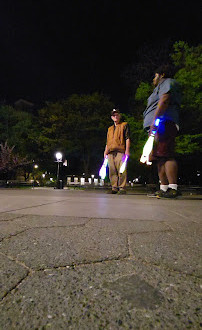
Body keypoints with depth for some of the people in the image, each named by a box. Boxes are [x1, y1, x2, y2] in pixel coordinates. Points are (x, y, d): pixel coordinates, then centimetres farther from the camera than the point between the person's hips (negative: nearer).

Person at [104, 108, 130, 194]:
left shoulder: (124, 125, 13)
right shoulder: (110, 128, 29)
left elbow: (127, 138, 2)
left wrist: (127, 150, -10)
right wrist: (105, 152, 16)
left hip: (120, 152, -5)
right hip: (110, 153, 6)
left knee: (121, 170, -11)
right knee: (112, 171, 2)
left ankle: (122, 188, -5)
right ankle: (114, 188, 8)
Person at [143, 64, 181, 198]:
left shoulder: (168, 82, 10)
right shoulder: (161, 87, 37)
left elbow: (164, 101, -11)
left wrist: (154, 120, -20)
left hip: (163, 123, -9)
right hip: (159, 127, 9)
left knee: (166, 155, -19)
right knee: (160, 157, 2)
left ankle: (173, 188, -22)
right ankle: (164, 189, 3)